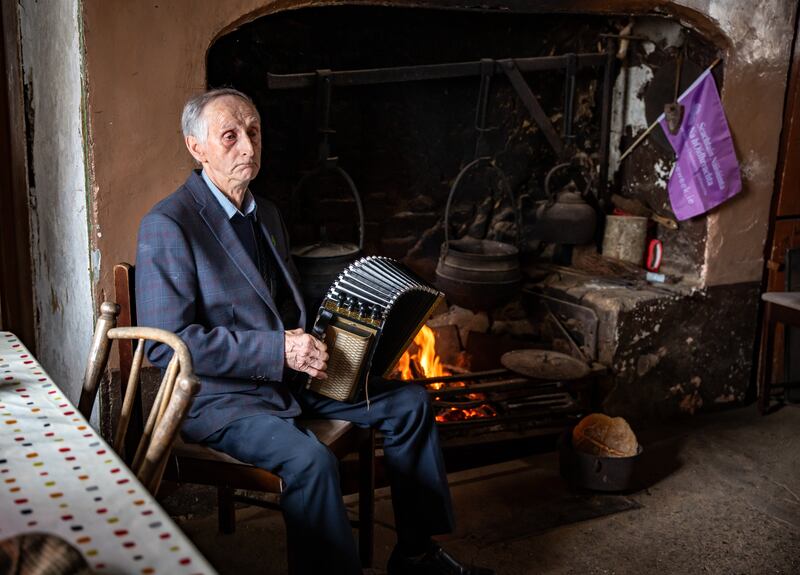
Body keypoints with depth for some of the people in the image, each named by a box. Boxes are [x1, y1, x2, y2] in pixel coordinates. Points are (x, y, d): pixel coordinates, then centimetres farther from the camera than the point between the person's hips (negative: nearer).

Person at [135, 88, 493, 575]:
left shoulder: (267, 214, 12)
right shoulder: (167, 225, -15)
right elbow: (166, 342, -22)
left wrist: (318, 341, 1)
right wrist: (277, 349, -26)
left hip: (289, 375, 9)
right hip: (216, 395, -8)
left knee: (410, 402, 3)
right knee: (311, 460, -34)